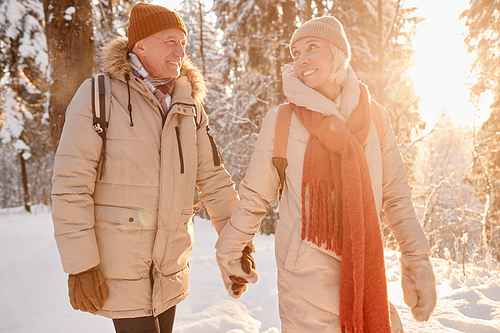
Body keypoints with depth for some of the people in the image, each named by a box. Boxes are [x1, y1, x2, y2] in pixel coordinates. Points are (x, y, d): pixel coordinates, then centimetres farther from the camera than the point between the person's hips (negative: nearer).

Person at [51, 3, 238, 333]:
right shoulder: (98, 95, -9)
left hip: (172, 263, 5)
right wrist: (79, 265, -14)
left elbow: (213, 177, 8)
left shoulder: (189, 103, 6)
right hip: (120, 263, -4)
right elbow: (71, 184, -12)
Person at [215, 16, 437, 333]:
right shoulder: (280, 122, -7)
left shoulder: (374, 117, 0)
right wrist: (230, 253, 8)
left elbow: (396, 196, 6)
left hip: (367, 275, 3)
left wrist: (418, 261, 4)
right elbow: (254, 197, 1)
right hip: (305, 279, -3)